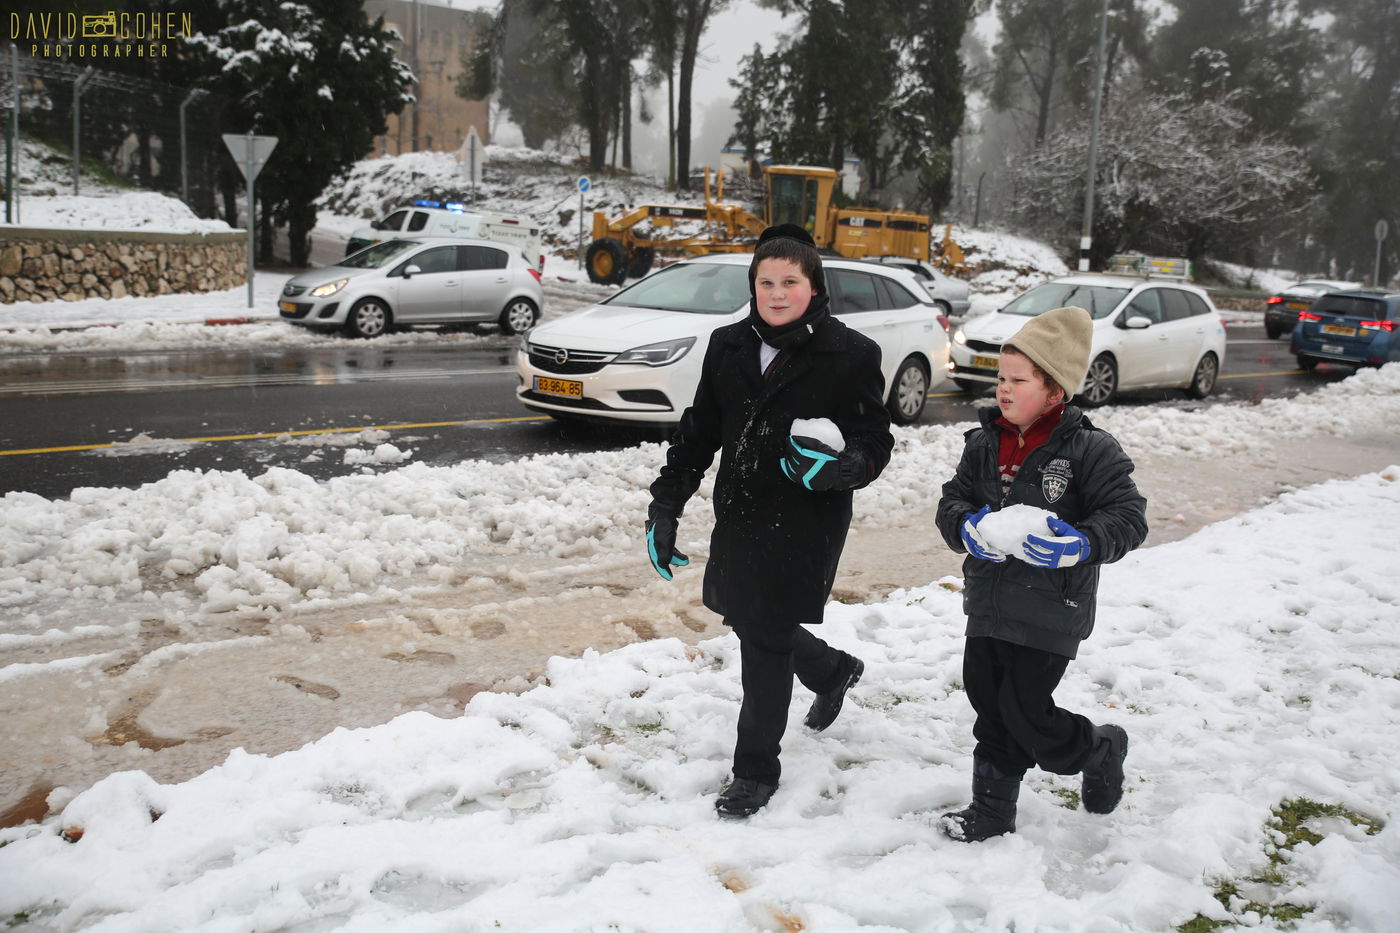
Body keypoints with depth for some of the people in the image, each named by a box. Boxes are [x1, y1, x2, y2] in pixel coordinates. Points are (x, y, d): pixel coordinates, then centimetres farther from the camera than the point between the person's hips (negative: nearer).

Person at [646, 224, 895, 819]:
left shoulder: (851, 355, -9)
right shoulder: (728, 346, 4)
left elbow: (875, 442, -7)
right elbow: (697, 434, 9)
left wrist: (840, 467, -29)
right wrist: (664, 508, 5)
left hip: (807, 523, -6)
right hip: (738, 517, 6)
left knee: (767, 637, -2)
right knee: (747, 620, 18)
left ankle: (755, 772, 18)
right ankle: (833, 670, 50)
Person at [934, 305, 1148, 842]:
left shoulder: (1089, 450, -12)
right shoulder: (985, 444, 5)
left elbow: (1129, 518, -13)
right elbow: (952, 499, 7)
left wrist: (1080, 544, -31)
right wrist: (966, 527, -16)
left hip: (1049, 614, -6)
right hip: (987, 605, 6)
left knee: (1026, 712, -2)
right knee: (990, 709, 14)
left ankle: (1100, 750, 29)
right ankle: (992, 813, 29)